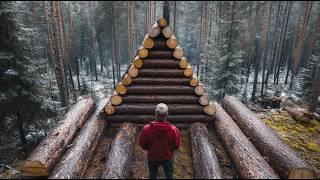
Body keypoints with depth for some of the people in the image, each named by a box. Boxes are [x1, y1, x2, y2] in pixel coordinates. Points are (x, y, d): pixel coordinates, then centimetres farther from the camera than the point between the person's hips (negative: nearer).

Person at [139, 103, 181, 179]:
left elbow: (142, 145, -12)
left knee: (152, 175, 29)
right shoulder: (174, 129, -29)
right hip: (168, 157, 0)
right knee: (169, 175, 28)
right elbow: (177, 146, -14)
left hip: (152, 157, 1)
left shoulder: (146, 129, -28)